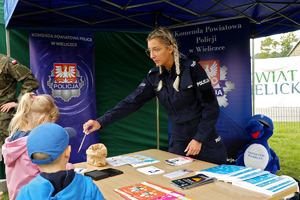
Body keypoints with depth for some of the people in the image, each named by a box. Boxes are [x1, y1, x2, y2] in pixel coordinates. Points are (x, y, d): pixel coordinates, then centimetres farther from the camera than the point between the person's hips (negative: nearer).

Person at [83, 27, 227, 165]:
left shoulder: (192, 68, -15)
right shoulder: (154, 76, -1)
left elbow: (211, 107, -13)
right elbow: (132, 102, -8)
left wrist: (199, 139, -16)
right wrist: (101, 122, -17)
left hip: (205, 138, -3)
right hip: (178, 138, 4)